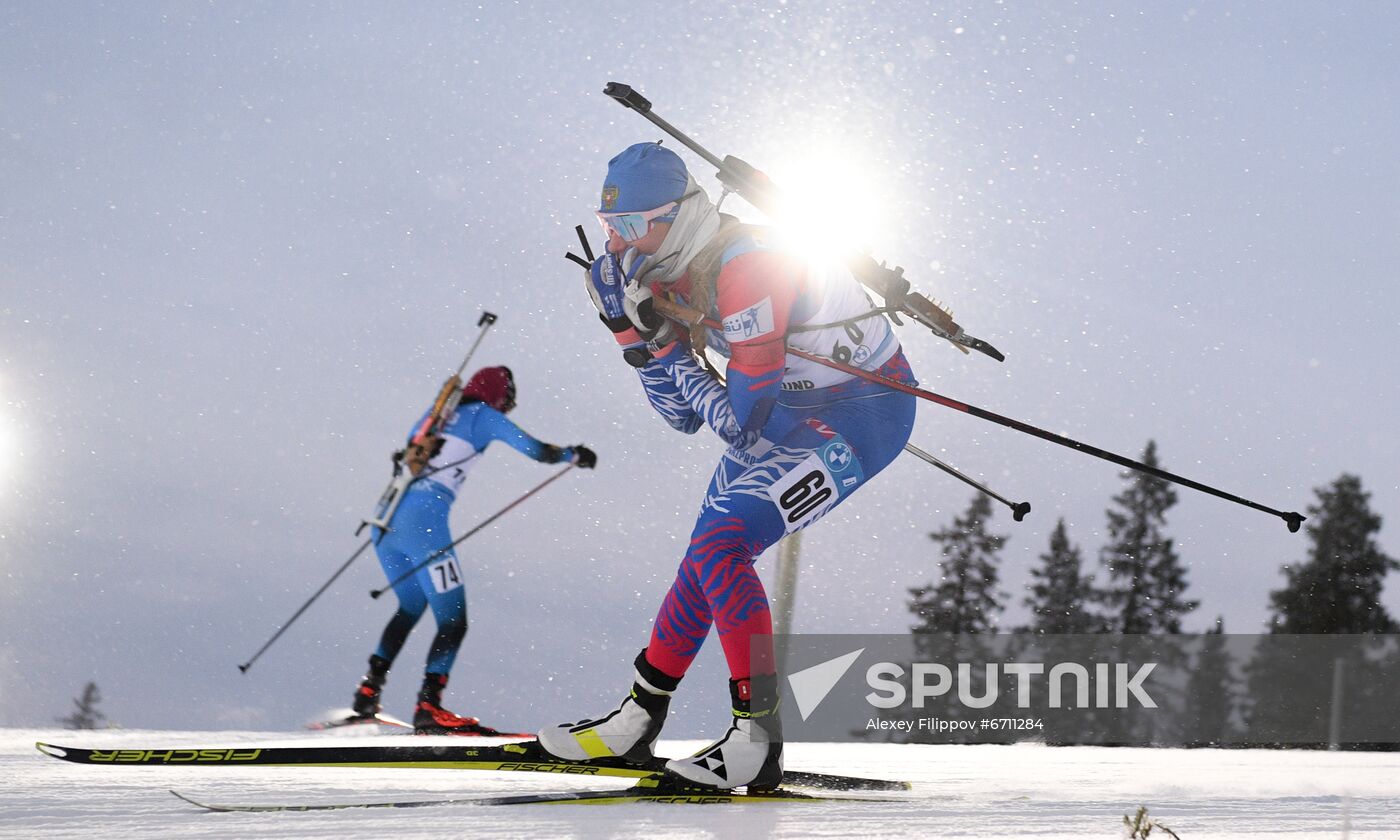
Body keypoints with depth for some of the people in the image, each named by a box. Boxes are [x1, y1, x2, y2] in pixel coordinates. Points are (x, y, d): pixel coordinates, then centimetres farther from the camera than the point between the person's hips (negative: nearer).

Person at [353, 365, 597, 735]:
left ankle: (369, 690, 19)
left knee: (411, 608, 27)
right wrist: (573, 454, 19)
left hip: (386, 521, 8)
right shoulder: (483, 415, 5)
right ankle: (428, 708, -13)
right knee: (453, 621, -1)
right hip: (424, 522, -8)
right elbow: (536, 449, 2)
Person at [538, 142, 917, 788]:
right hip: (790, 406, 10)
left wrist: (676, 359, -18)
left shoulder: (741, 267, -30)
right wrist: (634, 330, -9)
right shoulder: (667, 273, -2)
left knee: (721, 546, -20)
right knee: (708, 556, 11)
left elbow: (743, 423, -28)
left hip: (866, 413, -10)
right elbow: (682, 417, 2)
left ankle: (759, 741, -17)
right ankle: (635, 723, 23)